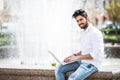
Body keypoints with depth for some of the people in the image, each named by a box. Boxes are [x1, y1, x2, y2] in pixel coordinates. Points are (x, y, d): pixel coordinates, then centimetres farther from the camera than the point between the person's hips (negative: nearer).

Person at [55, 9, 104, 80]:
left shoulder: (95, 33, -16)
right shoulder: (84, 33, 14)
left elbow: (96, 54, -23)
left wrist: (77, 57, -21)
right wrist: (74, 55, 5)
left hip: (92, 63, -10)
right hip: (82, 61, 10)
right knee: (59, 69, -1)